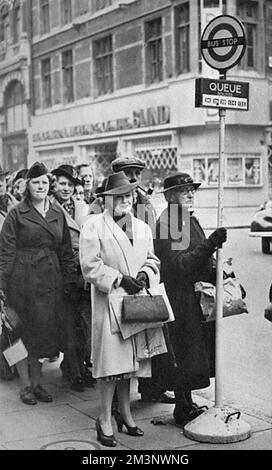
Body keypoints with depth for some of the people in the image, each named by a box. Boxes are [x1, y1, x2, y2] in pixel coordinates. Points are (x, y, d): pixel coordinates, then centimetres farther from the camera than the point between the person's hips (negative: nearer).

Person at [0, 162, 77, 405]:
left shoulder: (58, 214, 10)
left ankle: (37, 383, 21)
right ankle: (26, 385, 14)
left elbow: (66, 250, 12)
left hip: (51, 280, 4)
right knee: (24, 332, 3)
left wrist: (70, 279, 5)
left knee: (45, 332, 9)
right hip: (23, 280, -4)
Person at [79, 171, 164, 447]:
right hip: (109, 301, -5)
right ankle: (105, 420, 4)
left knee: (129, 361, 11)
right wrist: (120, 279, -15)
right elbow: (90, 266, -10)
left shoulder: (142, 228, 15)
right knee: (111, 361, -7)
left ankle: (125, 414, 25)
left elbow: (152, 259, 19)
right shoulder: (94, 226, -5)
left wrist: (144, 275, -3)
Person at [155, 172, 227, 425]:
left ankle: (186, 404, 28)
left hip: (199, 296, 10)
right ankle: (183, 409, 11)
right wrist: (210, 245, -30)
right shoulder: (166, 223, -15)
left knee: (200, 354, 15)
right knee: (188, 358, -2)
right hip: (182, 298, -9)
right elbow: (178, 264, -24)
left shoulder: (190, 219, 16)